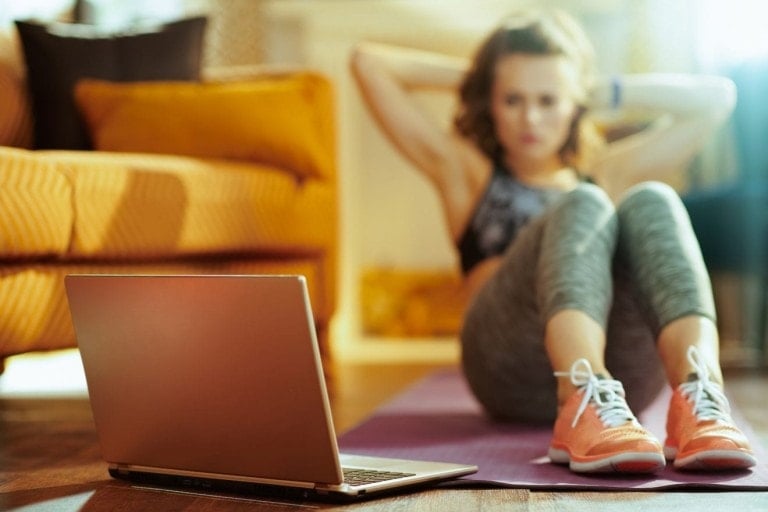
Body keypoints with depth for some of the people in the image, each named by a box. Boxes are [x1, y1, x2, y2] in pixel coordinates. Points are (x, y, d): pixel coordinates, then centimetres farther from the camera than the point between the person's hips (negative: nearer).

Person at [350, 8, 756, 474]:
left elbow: (715, 97, 24)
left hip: (622, 374, 2)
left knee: (652, 201, -21)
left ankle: (699, 397, -48)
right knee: (581, 206, -24)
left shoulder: (607, 174, 30)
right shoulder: (466, 172, 24)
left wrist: (599, 93, 25)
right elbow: (368, 62, 19)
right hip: (512, 370, -2)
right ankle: (584, 409, -52)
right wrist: (471, 76, 27)